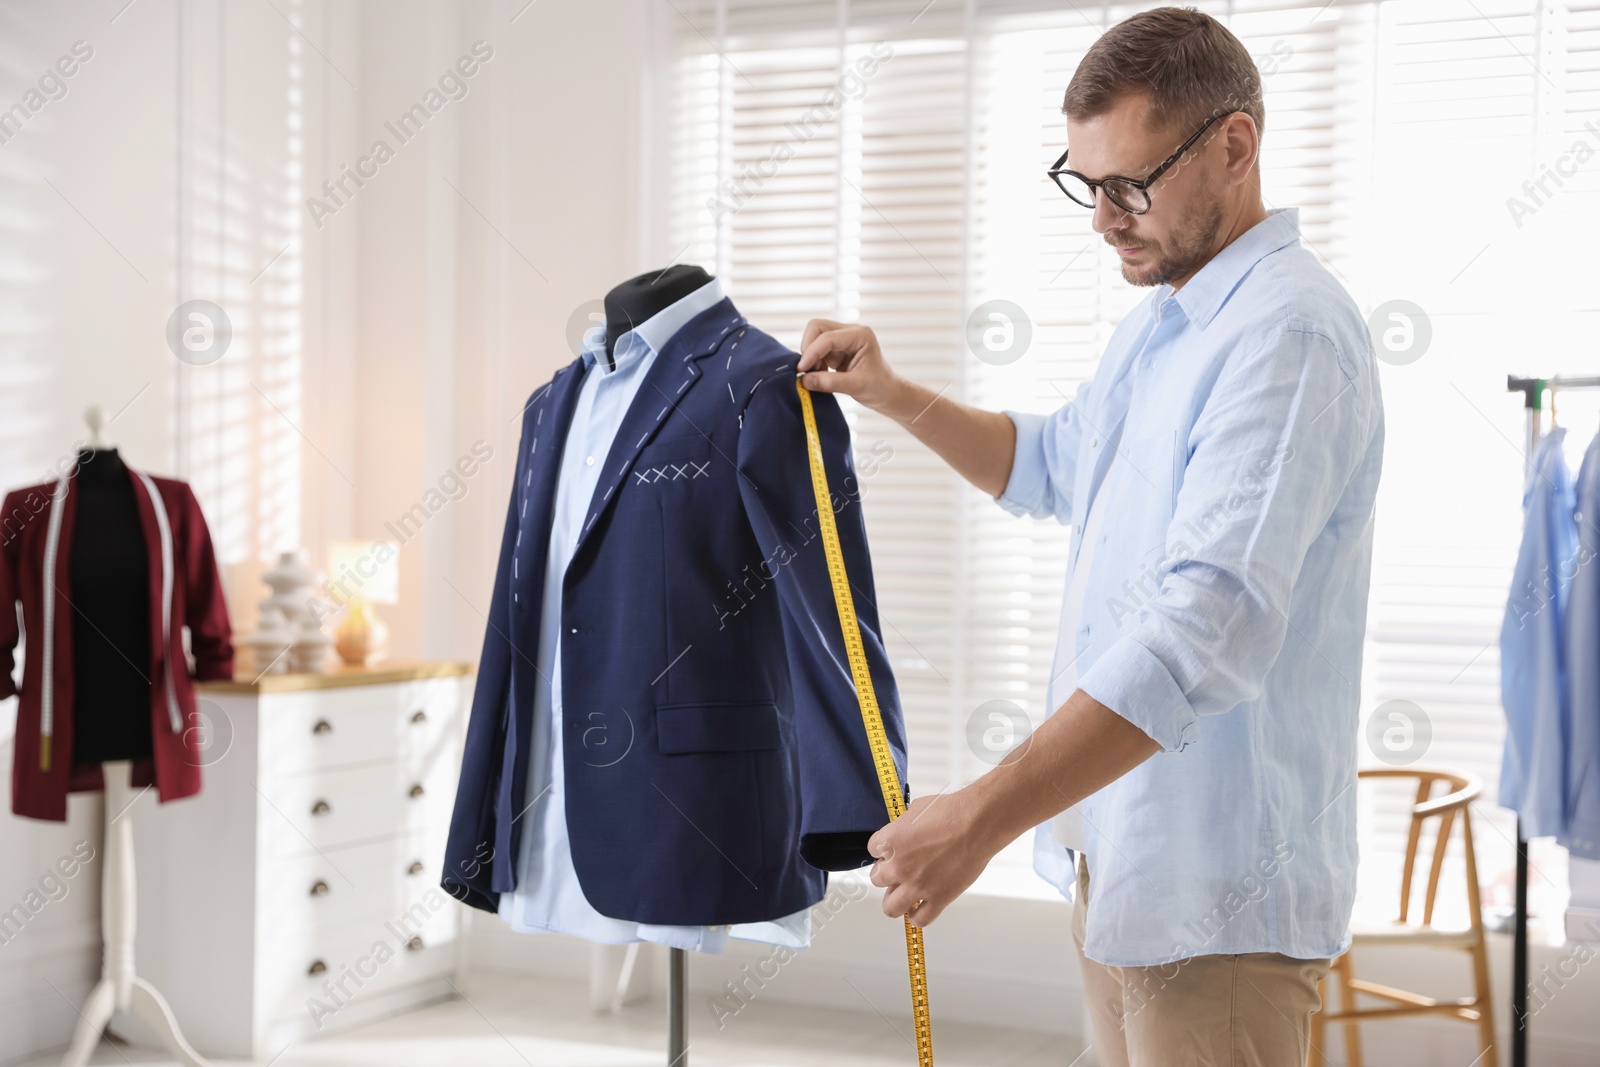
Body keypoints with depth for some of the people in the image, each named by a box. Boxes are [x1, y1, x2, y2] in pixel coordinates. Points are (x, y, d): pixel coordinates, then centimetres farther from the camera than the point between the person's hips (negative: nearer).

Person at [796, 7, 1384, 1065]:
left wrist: (981, 820, -33)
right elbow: (1053, 465, 32)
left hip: (1216, 890, -9)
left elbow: (1209, 630, -31)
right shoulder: (1156, 322, 13)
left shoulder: (1288, 332, -21)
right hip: (1117, 851, 9)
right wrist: (892, 394, 17)